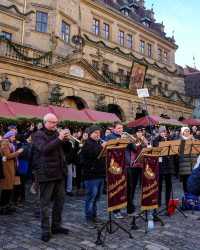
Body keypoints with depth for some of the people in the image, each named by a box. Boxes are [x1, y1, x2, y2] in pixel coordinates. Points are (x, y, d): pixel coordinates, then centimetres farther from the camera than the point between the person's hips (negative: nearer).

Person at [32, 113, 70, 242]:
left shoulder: (56, 133, 13)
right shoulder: (38, 135, -7)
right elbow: (44, 149, -24)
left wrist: (66, 139, -7)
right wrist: (59, 139, -28)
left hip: (59, 172, 7)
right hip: (46, 173, -7)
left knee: (60, 200, 13)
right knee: (46, 202, 2)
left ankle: (56, 226, 26)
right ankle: (45, 230, 12)